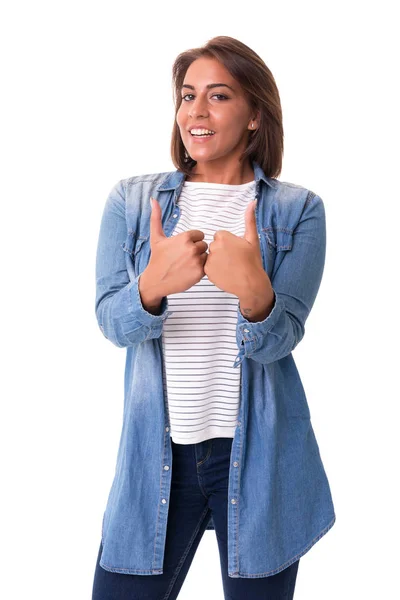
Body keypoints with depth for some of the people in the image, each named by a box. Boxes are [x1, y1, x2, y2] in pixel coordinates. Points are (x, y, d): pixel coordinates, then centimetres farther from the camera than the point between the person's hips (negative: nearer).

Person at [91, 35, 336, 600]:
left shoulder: (297, 209, -1)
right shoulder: (131, 200, 5)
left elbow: (279, 341, -9)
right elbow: (112, 322, -4)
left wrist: (254, 290, -31)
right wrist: (153, 285, -27)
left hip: (257, 453, -1)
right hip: (156, 450, 1)